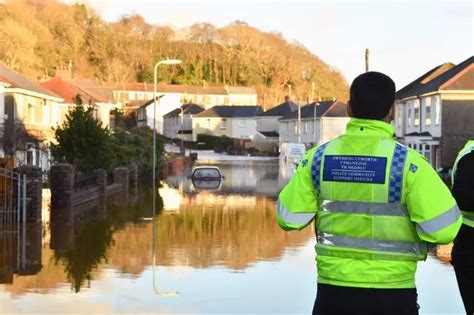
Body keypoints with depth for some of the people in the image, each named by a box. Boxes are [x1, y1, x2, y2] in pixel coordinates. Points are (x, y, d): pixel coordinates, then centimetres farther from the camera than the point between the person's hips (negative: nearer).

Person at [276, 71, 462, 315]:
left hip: (333, 290, 3)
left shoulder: (318, 157, -3)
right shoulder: (407, 162, -13)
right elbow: (442, 228, -15)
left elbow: (289, 218, 2)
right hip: (392, 295, -3)